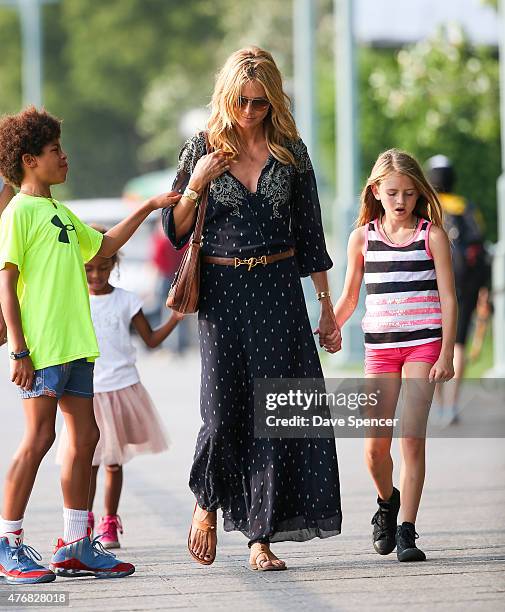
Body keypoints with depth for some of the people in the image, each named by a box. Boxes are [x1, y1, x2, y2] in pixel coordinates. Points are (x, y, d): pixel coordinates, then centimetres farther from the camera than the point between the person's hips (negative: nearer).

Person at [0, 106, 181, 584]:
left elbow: (103, 246, 35)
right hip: (41, 348, -9)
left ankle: (75, 545, 13)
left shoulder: (59, 213, 19)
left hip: (74, 344, 9)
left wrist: (147, 209, 30)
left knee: (84, 437, 7)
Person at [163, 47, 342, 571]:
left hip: (279, 290, 1)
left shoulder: (290, 152, 5)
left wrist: (326, 308, 9)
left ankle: (261, 537, 1)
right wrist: (196, 184, -13)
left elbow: (310, 235, 10)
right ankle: (207, 501, 22)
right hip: (222, 292, -1)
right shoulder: (202, 149, 2)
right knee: (224, 410, -7)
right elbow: (175, 231, 4)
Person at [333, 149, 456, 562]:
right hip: (379, 347, 2)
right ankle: (387, 502, 28)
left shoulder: (432, 235, 1)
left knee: (413, 439, -10)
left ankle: (407, 531, -6)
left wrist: (446, 354, -8)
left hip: (423, 345, -2)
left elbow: (447, 298, -1)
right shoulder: (362, 238, 7)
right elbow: (348, 300, 16)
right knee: (376, 446, -3)